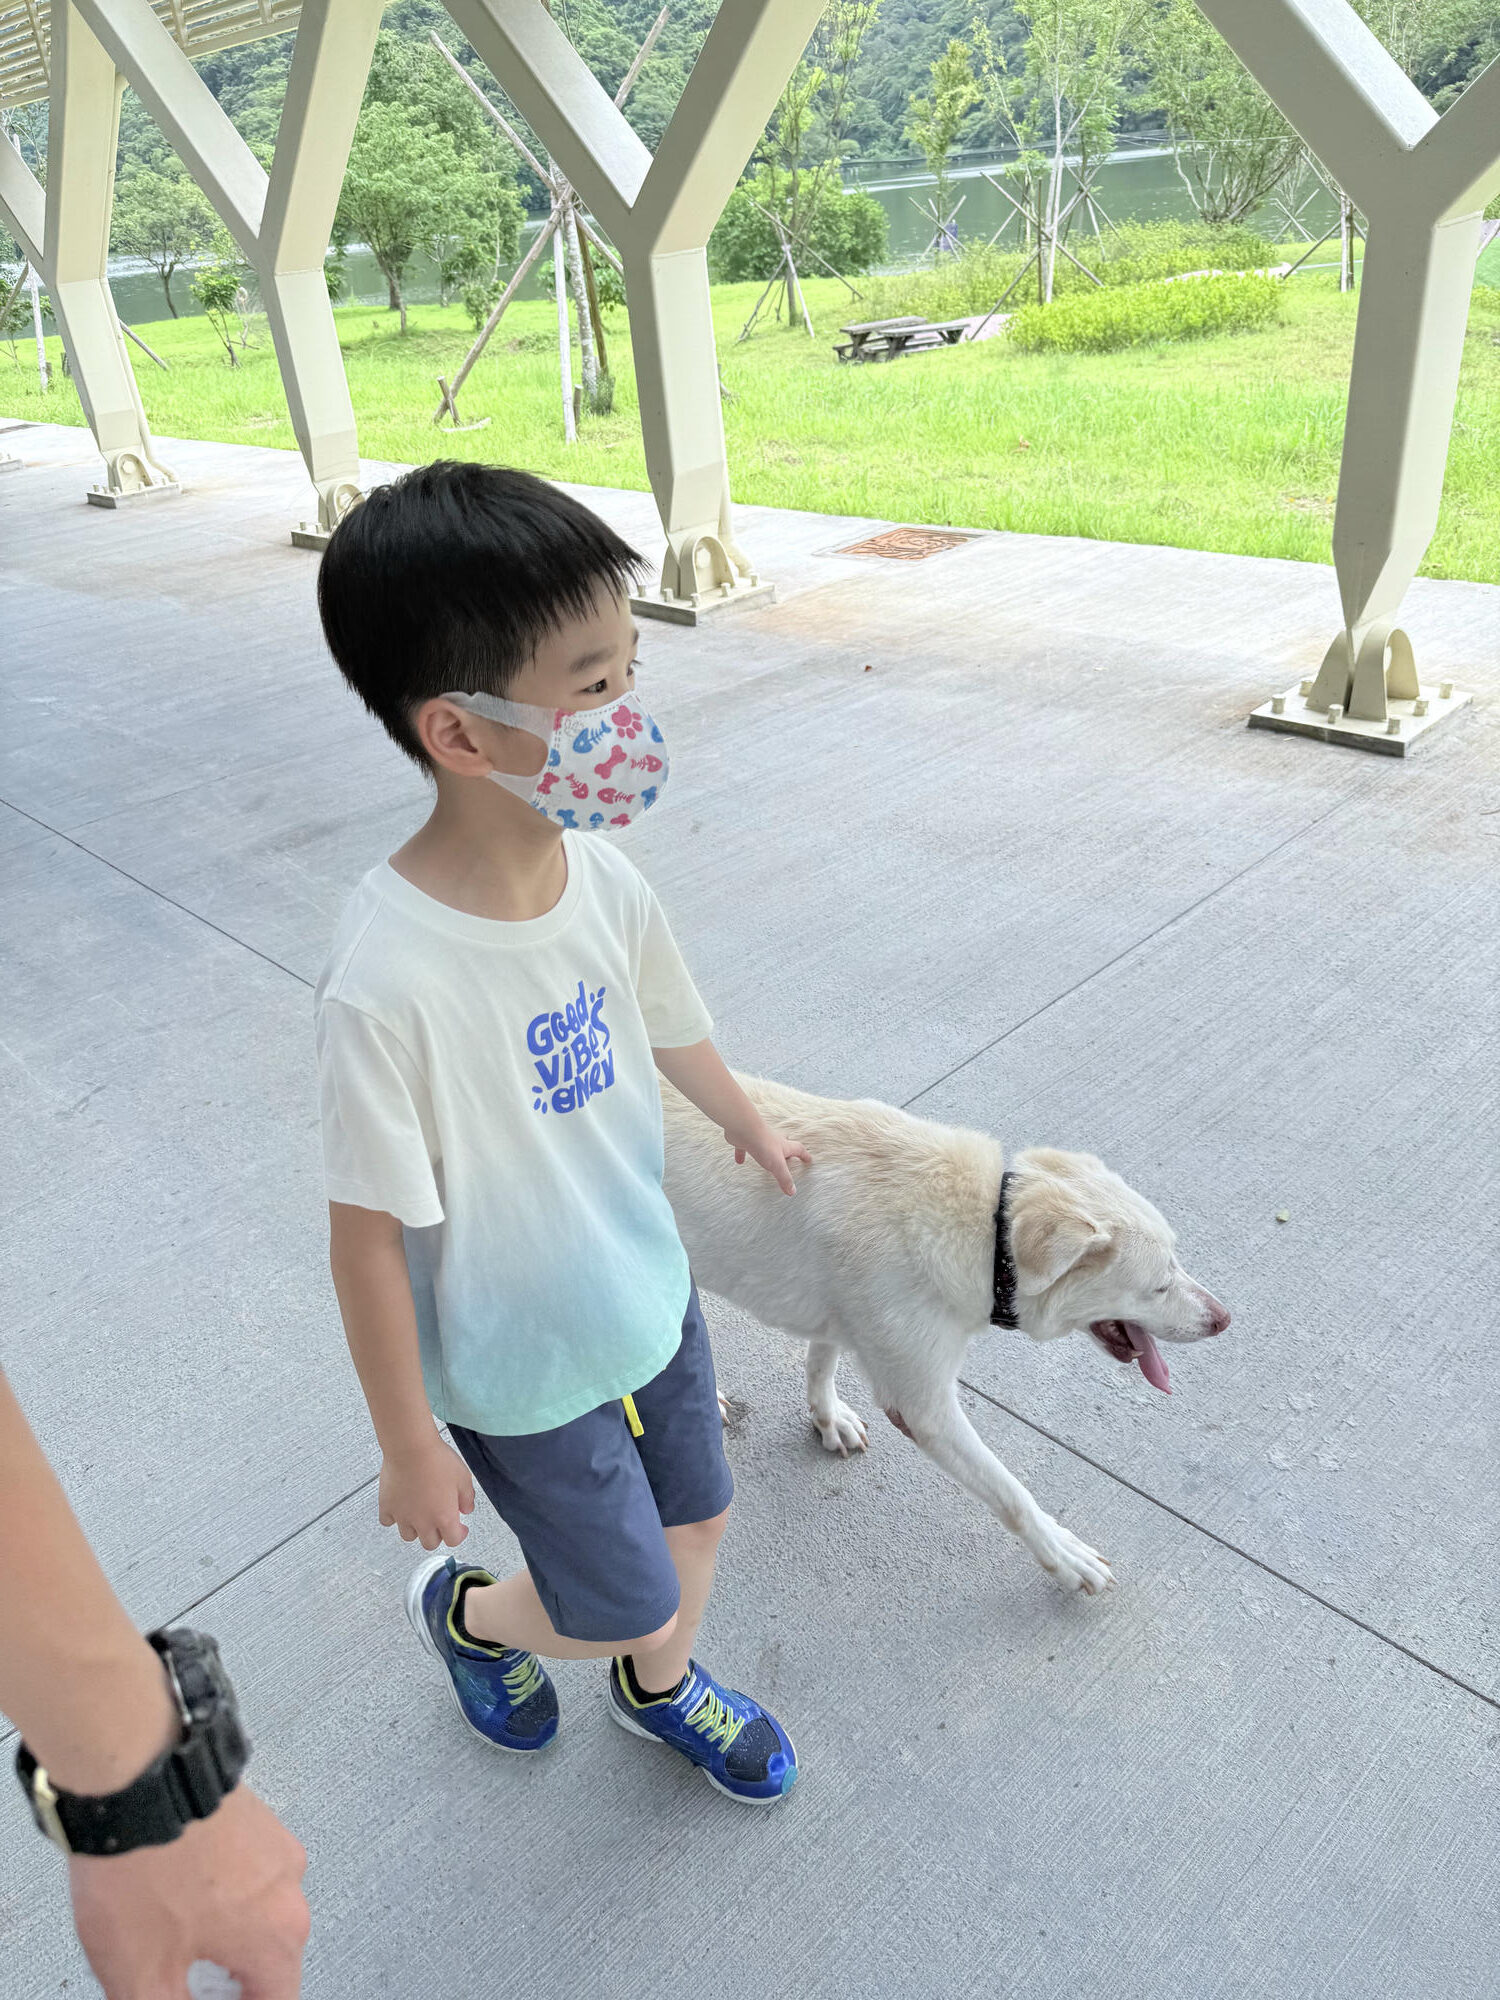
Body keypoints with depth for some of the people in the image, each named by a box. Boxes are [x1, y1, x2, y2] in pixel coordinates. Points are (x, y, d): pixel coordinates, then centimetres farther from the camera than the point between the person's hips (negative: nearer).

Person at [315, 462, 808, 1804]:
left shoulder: (600, 877, -14)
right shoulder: (388, 982, -34)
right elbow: (370, 1236, -23)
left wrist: (752, 1128, 25)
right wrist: (411, 1446, -11)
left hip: (650, 1293, 6)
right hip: (523, 1372, -6)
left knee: (697, 1516, 24)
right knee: (629, 1606, 14)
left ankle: (664, 1688, 58)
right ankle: (463, 1608, 48)